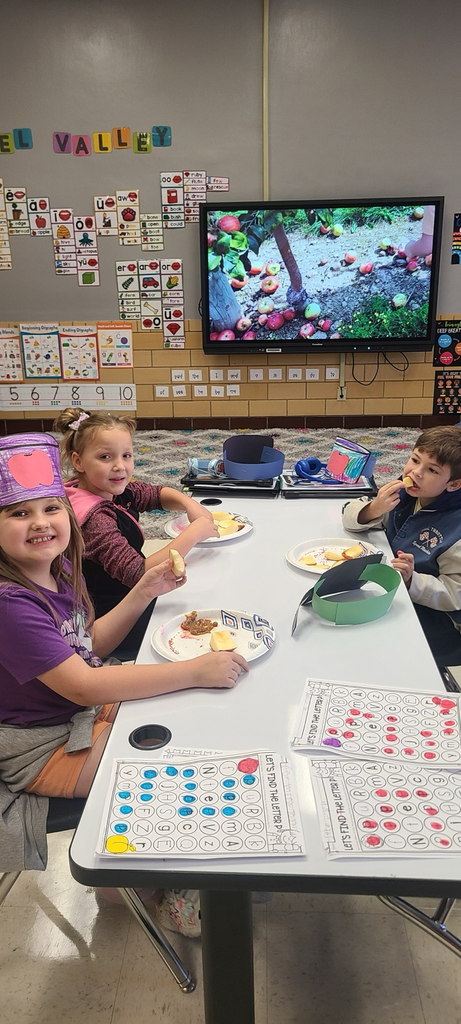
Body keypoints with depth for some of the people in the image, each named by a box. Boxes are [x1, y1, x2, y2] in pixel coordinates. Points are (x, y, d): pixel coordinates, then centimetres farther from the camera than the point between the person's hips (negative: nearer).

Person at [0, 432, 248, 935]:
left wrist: (143, 593, -4)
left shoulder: (58, 569, -2)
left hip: (87, 713, 9)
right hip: (42, 747, -9)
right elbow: (82, 685, -33)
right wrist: (195, 671, -35)